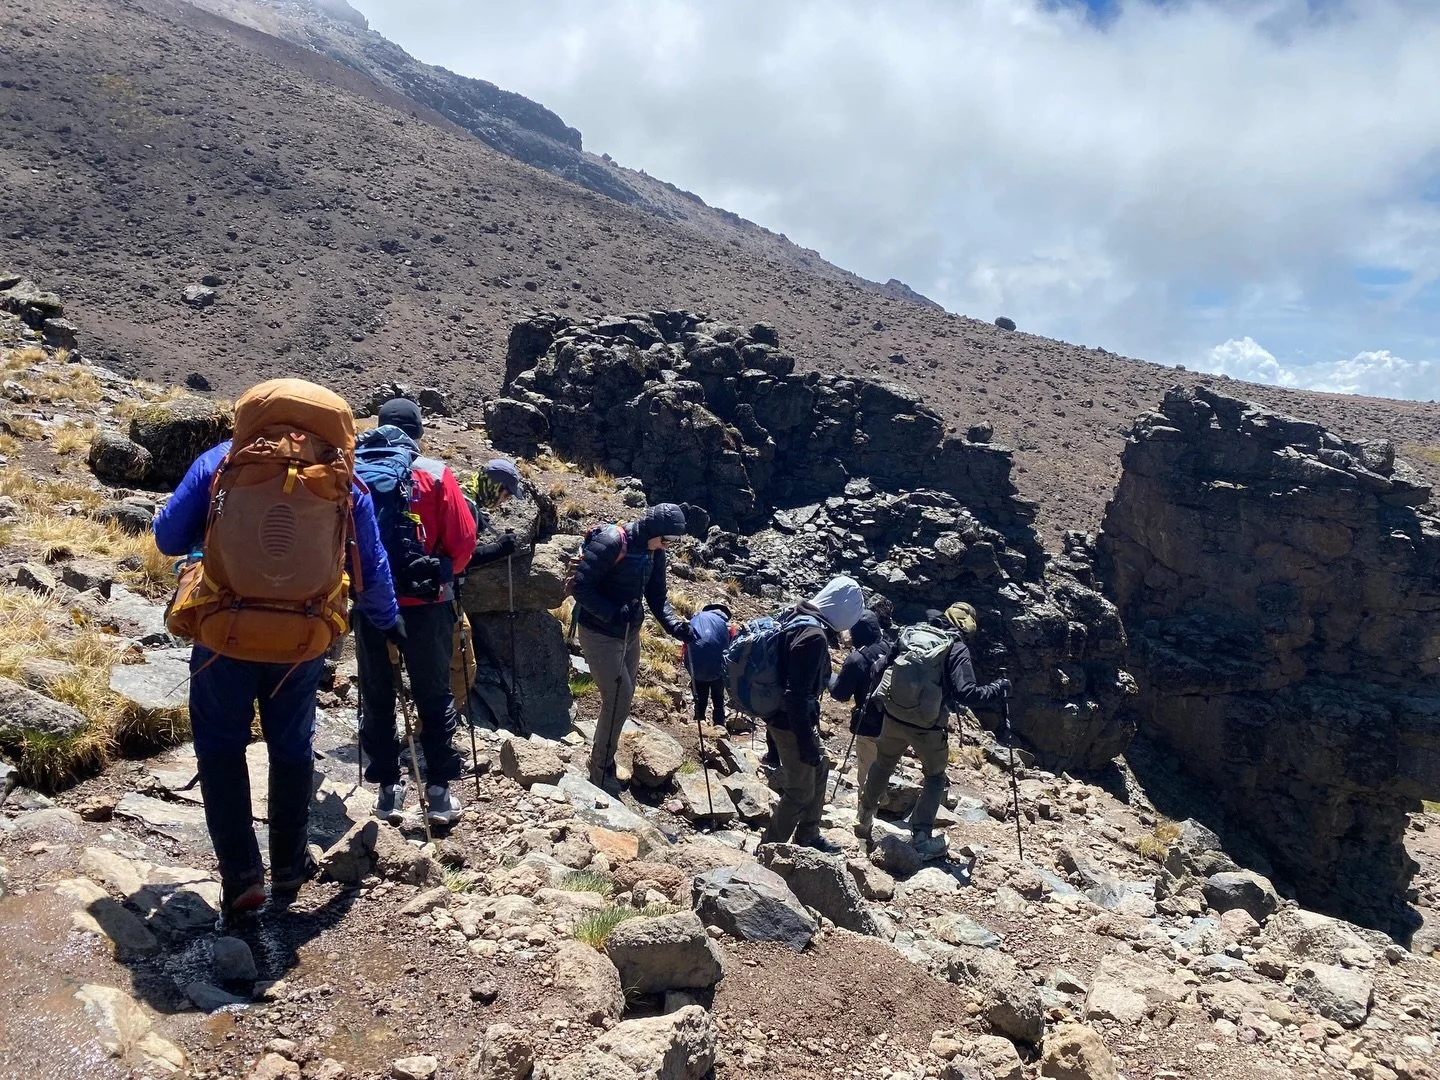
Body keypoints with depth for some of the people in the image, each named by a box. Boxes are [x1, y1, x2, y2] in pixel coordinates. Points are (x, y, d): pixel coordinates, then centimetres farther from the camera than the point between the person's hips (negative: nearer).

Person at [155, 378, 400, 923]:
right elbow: (371, 570, 12)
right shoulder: (345, 480, 5)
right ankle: (288, 870, 28)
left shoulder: (221, 461, 1)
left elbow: (167, 538, 4)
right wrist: (388, 621, 29)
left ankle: (240, 875, 9)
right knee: (292, 747, 18)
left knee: (220, 746, 15)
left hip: (224, 631, -1)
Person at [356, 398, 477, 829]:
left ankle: (388, 788, 18)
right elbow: (463, 540, -6)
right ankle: (438, 791, 12)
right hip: (425, 604, -2)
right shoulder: (435, 474, -4)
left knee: (376, 697, 14)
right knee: (434, 697, 10)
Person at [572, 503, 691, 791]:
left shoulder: (654, 552, 0)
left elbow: (657, 596, 4)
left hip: (629, 635, 8)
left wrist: (674, 624, -12)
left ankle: (605, 762, 31)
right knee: (618, 700, -7)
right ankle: (600, 770, 10)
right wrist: (613, 614, -32)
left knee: (622, 700, 15)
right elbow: (581, 587, -24)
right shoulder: (610, 543, -25)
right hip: (600, 635, -8)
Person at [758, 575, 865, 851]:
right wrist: (806, 742, -22)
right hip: (792, 724, -10)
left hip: (779, 713, 10)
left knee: (818, 772, 24)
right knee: (801, 792, 5)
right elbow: (798, 695, -28)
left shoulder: (795, 618, 4)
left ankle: (808, 837, 37)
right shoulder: (813, 636, -26)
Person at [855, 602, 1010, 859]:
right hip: (927, 727, -4)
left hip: (893, 716, 4)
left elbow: (887, 665, 11)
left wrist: (881, 701, 25)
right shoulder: (957, 649, -10)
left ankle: (864, 818, 40)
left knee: (882, 764, 27)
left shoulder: (911, 634, 5)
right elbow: (967, 694, -17)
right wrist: (998, 688, -4)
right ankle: (922, 838, 11)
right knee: (935, 778, 17)